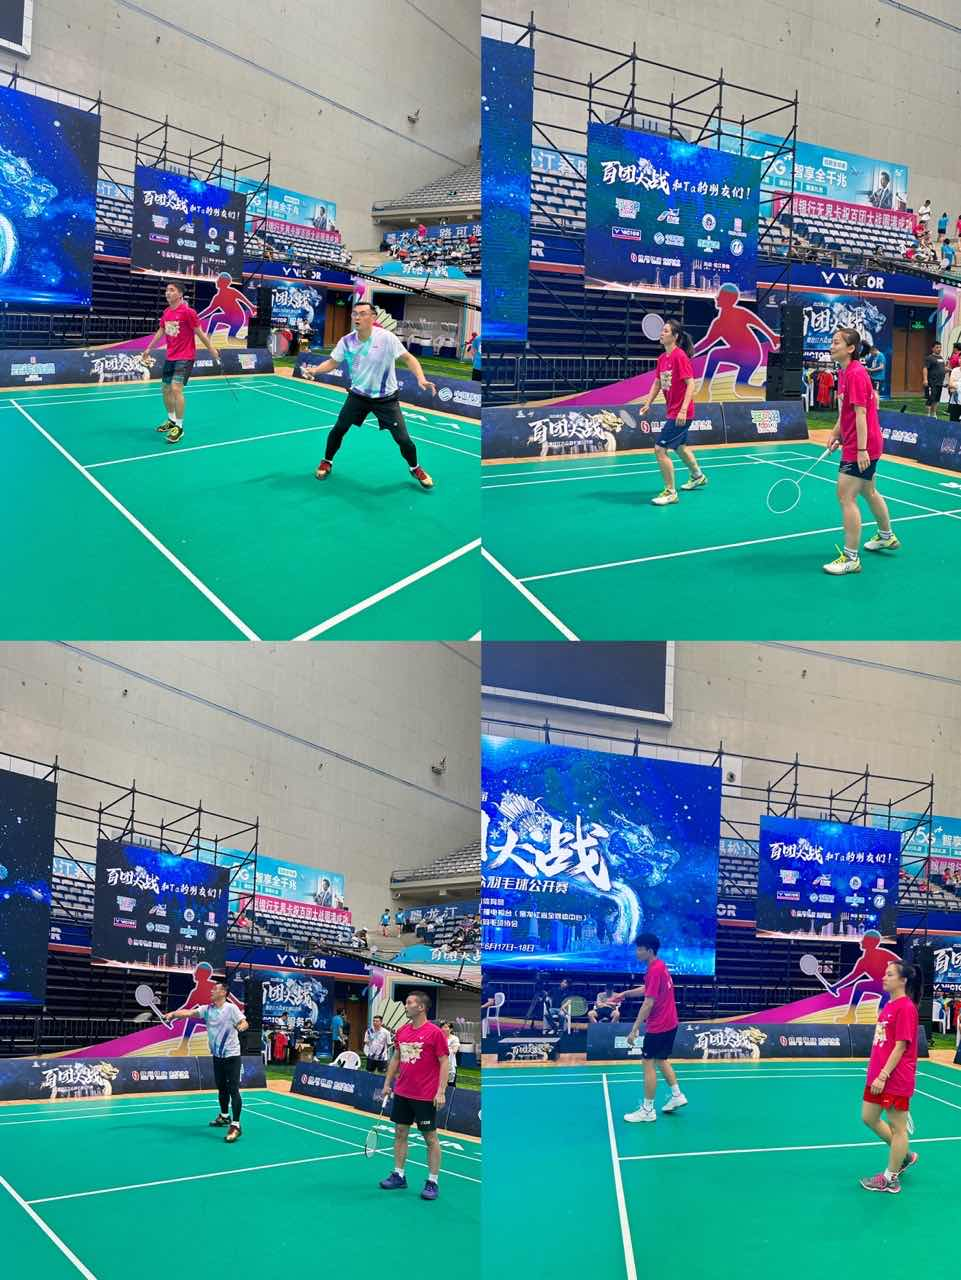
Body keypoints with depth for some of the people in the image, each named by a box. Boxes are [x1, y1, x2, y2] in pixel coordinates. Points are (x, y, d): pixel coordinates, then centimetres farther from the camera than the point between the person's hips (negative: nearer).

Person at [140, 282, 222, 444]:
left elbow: (199, 333, -10)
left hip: (185, 357, -8)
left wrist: (212, 349, -6)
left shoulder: (188, 312, -15)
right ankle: (171, 420, 34)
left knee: (176, 388, -19)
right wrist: (149, 348, 20)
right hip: (170, 357, 8)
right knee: (166, 389, 14)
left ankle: (179, 427, -9)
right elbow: (161, 331, 19)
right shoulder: (166, 313, 6)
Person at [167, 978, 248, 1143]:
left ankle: (235, 1125, -11)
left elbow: (244, 1023, -14)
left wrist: (241, 1026, -37)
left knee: (233, 1090, -10)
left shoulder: (231, 1008, -10)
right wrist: (173, 1014, -18)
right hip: (217, 1056, 6)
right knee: (221, 1088, 18)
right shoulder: (207, 1009, 5)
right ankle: (225, 1117, 35)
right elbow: (189, 1012, -2)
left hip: (231, 1056, -6)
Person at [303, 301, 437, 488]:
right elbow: (332, 362, 2)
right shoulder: (346, 341, -9)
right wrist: (314, 370, -17)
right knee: (338, 429, 2)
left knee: (402, 439, -4)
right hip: (358, 395, 3)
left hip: (386, 398, -3)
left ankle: (415, 468, 24)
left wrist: (421, 379, -31)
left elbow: (408, 358, -16)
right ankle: (327, 462, 28)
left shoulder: (386, 338, -20)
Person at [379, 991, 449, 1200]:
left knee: (430, 1137, 2)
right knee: (400, 1132, 11)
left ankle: (432, 1182, 8)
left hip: (426, 1097, -6)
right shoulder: (401, 1031, 7)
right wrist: (388, 1083, 14)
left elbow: (444, 1062, -12)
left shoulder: (434, 1032, -12)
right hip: (402, 1094, 6)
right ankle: (399, 1176, 22)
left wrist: (441, 1092, -17)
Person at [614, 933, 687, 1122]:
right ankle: (677, 1095, 27)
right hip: (669, 1023, 9)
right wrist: (626, 993, 12)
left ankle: (647, 1110, 4)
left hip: (657, 1027, -9)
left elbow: (648, 1003, -25)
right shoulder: (660, 965, 6)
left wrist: (634, 1030, -23)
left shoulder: (654, 970, -22)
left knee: (649, 1064, -1)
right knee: (661, 1061, 23)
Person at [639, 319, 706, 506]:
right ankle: (698, 476, 51)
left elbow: (690, 384, -21)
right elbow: (657, 382, 16)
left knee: (660, 449, -13)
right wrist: (648, 402, 3)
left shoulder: (680, 356, -18)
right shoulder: (662, 358, 8)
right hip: (672, 412, 10)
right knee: (680, 447, 27)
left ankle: (670, 492, -3)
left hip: (680, 414, -10)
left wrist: (683, 410, -28)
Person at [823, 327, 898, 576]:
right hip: (859, 445, 11)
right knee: (868, 492, 25)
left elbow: (860, 413, -24)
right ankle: (886, 537, 45)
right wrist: (836, 433, 12)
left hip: (860, 448, -11)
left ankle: (851, 558, -7)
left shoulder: (856, 374, -21)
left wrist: (861, 449, -26)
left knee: (846, 496, -11)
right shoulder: (844, 372, 9)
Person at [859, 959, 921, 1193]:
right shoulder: (889, 1005, 10)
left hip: (895, 1078, -10)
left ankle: (891, 1179, 13)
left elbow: (900, 1046, -19)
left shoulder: (905, 1007, -17)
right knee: (869, 1117, 18)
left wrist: (883, 1076, -20)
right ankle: (904, 1155, 33)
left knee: (898, 1127, 3)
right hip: (878, 1075, 10)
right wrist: (876, 1074, 18)